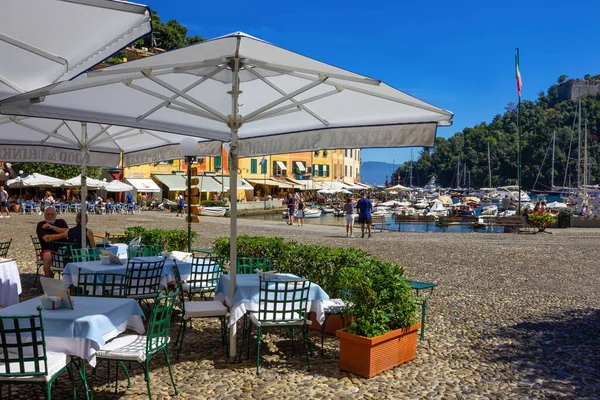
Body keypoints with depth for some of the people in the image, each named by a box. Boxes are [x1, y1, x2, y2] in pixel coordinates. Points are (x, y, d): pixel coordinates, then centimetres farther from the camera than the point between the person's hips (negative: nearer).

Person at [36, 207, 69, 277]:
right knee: (47, 256, -36)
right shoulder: (41, 225, 4)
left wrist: (51, 227, -10)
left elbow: (68, 232, -9)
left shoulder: (61, 222, 12)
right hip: (48, 250, -2)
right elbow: (47, 239, -14)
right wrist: (63, 235, -16)